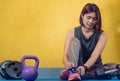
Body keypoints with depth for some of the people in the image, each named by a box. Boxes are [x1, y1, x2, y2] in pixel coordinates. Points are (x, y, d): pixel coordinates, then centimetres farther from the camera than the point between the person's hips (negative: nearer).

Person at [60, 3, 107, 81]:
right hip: (77, 66, 0)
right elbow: (65, 55, -14)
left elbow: (95, 55, -21)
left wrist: (85, 67, -42)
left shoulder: (102, 35, -5)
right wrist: (67, 64, -39)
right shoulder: (73, 33, -3)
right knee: (75, 41, -23)